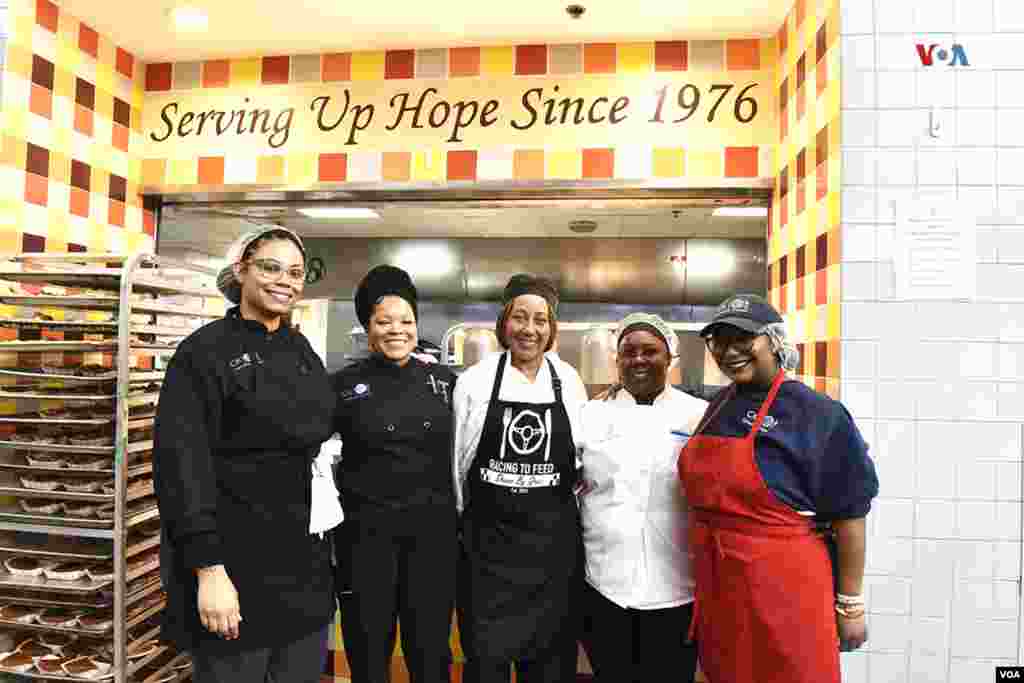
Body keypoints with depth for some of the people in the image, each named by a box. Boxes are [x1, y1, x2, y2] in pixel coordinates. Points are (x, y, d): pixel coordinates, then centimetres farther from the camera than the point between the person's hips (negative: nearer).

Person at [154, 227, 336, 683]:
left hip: (306, 564, 6)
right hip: (237, 564, -6)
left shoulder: (303, 353, 9)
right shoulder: (205, 351, -10)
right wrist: (209, 569, -20)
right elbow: (182, 464, -15)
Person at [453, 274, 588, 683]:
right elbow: (456, 459, 4)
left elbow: (582, 458, 13)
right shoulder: (475, 381, -3)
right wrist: (466, 516, 9)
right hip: (488, 536, -1)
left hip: (553, 539, 2)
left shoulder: (570, 382, 2)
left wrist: (561, 510, 12)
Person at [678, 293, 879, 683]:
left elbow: (848, 515, -10)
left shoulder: (816, 414, -13)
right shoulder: (717, 406, 6)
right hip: (716, 590, 6)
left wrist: (850, 605, -8)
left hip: (785, 593, -6)